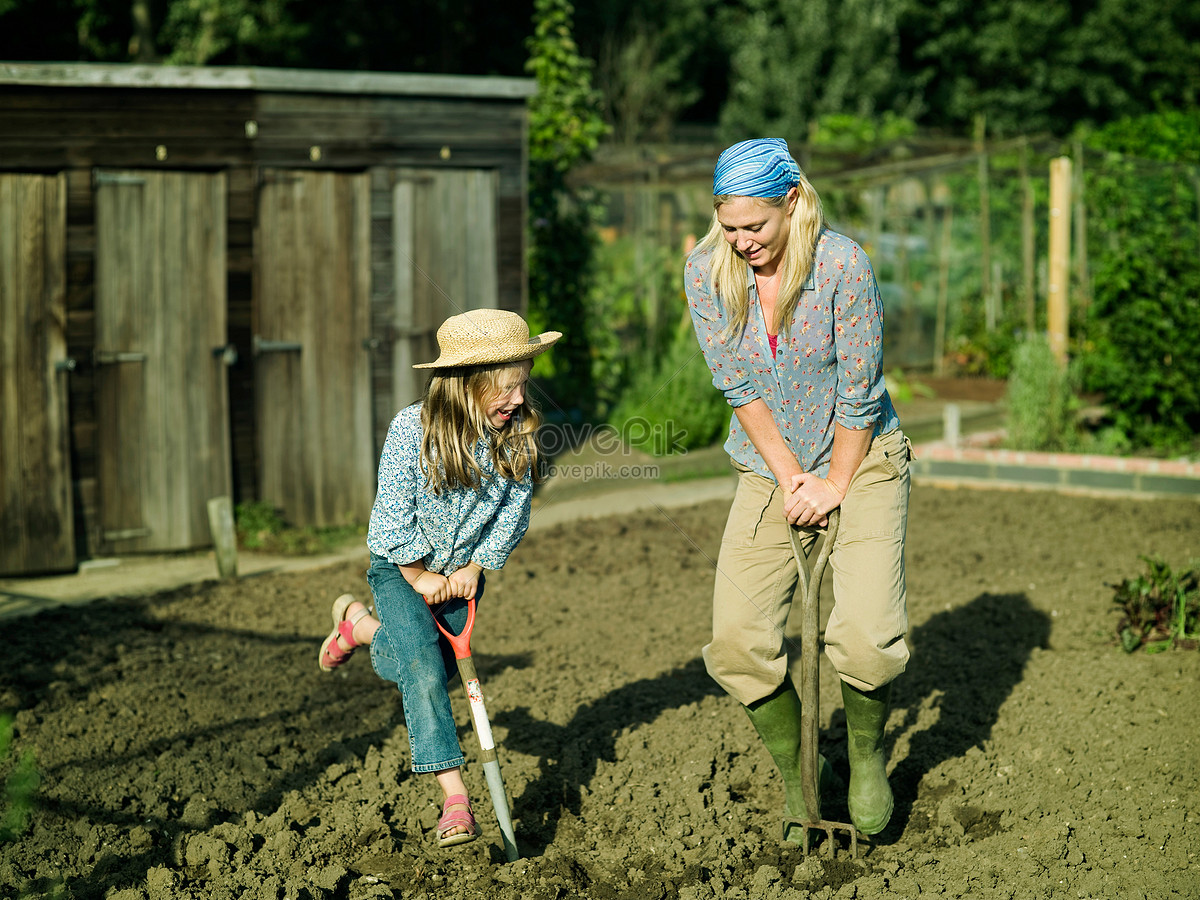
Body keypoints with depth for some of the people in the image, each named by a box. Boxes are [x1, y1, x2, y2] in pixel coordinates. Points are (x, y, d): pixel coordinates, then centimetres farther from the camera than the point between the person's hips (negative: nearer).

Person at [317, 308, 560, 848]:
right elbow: (393, 514, -20)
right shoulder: (413, 428, -26)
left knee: (432, 670, 16)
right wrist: (419, 576, -16)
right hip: (403, 567, -4)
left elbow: (513, 512, -5)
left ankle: (359, 624, 44)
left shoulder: (517, 436, -15)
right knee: (424, 672, -21)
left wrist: (476, 566, -13)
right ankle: (454, 798, -18)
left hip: (463, 572, 4)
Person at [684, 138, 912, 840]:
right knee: (737, 644, -8)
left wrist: (835, 484, -8)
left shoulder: (843, 264, -20)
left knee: (865, 641, -18)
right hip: (770, 472, 4)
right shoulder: (707, 273, -10)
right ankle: (800, 777, 17)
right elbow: (739, 386, -6)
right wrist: (792, 477, -9)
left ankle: (867, 755, 15)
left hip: (861, 460, -3)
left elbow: (859, 391, -14)